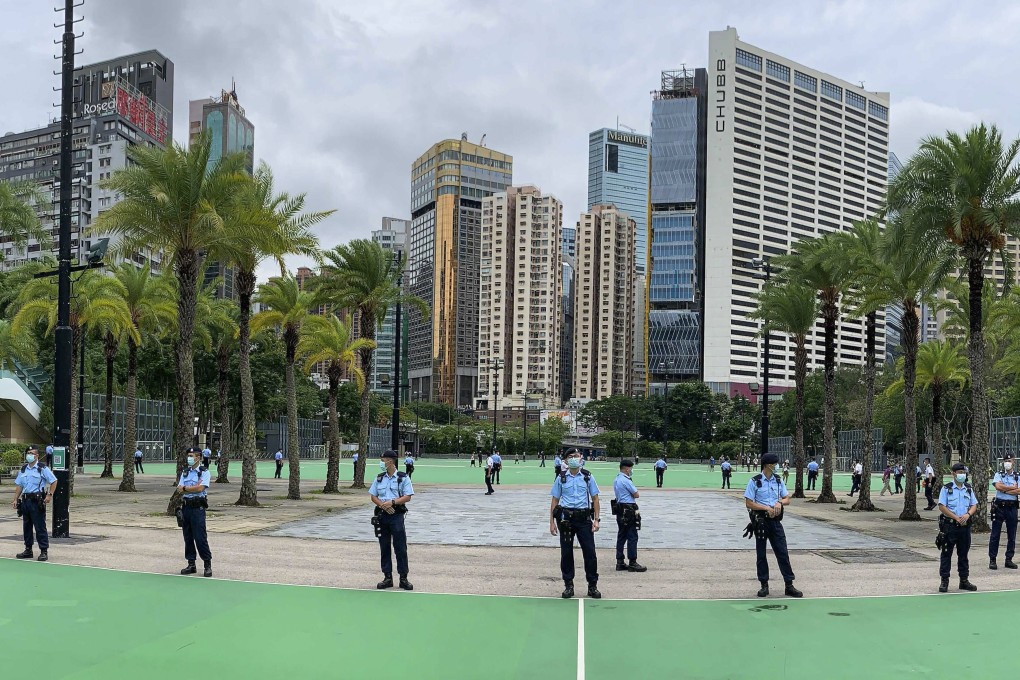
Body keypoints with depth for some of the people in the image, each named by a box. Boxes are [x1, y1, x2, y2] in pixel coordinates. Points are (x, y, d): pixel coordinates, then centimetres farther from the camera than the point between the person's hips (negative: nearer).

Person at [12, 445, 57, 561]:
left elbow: (53, 481, -4)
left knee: (40, 527, -5)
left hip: (37, 501, -6)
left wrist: (50, 495, -13)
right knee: (26, 526, 12)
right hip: (25, 500, 6)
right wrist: (15, 500, 9)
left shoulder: (43, 468, -5)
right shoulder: (23, 469, 13)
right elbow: (19, 485, 17)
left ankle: (44, 551, -2)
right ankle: (28, 550, 21)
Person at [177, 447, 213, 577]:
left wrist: (185, 488, -6)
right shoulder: (185, 472, 14)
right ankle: (191, 564, 18)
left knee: (200, 537, -8)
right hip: (185, 506, 6)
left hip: (198, 507, -6)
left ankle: (207, 565, 0)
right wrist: (194, 488, -10)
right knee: (188, 537, 9)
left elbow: (200, 488, -16)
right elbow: (179, 489, 3)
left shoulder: (204, 472, -4)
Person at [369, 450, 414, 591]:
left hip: (397, 515, -4)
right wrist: (383, 505, -10)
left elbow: (407, 497, -7)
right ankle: (387, 577, 16)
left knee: (400, 547, -3)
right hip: (382, 515, 4)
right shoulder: (379, 478, 11)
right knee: (384, 547, 7)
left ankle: (403, 578, 3)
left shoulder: (403, 478, -2)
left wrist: (392, 502, -19)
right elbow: (373, 496, 9)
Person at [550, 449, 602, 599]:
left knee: (589, 551, -1)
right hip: (566, 518, 0)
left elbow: (595, 498, 7)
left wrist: (596, 519, -1)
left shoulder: (587, 477, 5)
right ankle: (568, 585, 17)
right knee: (566, 552, 5)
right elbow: (555, 500, 7)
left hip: (584, 518, 0)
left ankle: (592, 585, 10)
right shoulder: (561, 478, 4)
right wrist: (552, 522, 1)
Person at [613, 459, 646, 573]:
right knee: (632, 537, -5)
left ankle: (620, 563, 14)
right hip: (629, 511, -10)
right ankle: (632, 563, -3)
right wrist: (632, 494, 8)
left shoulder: (616, 480, 14)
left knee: (621, 536, 12)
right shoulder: (626, 481, -17)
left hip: (620, 510, 10)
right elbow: (637, 495, -12)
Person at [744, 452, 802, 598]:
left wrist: (780, 502, -10)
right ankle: (764, 585, 14)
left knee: (783, 553, 1)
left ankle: (789, 585, 6)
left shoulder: (778, 481, 7)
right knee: (761, 553, 4)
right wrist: (767, 508, -17)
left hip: (775, 520, 4)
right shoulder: (755, 481, -7)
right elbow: (748, 504, -9)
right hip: (760, 521, -3)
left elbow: (787, 499, 12)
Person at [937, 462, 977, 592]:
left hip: (965, 526, 4)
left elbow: (974, 505, 10)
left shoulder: (969, 489, 10)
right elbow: (942, 507, -9)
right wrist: (956, 518, -15)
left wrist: (968, 515, -11)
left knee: (963, 554, 12)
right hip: (949, 525, -4)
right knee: (946, 554, 0)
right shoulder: (946, 489, -3)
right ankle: (944, 581, 5)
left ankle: (964, 581, 20)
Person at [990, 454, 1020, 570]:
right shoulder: (998, 475, 5)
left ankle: (1009, 560, 16)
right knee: (995, 534, -1)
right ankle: (992, 560, 3)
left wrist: (1005, 490, -12)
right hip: (999, 507, -2)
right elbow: (998, 486, -14)